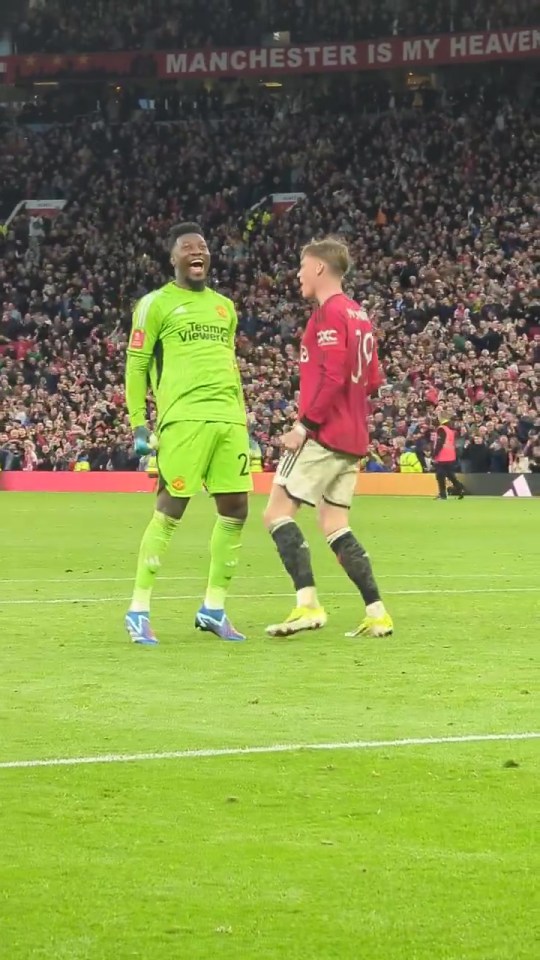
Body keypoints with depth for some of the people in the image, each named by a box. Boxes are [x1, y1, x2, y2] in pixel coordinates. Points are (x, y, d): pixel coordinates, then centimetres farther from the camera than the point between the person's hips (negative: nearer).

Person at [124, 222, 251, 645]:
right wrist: (138, 425, -4)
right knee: (170, 510, -9)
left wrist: (244, 424, 21)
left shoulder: (224, 306, 21)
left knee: (235, 509, 2)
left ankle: (214, 608, 14)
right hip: (184, 417, -6)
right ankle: (139, 610, -1)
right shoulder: (156, 304, 4)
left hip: (229, 419, 6)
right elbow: (136, 367, 2)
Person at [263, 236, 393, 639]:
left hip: (323, 435, -9)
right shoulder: (359, 315, 16)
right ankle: (377, 614, 3)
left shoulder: (329, 314, -12)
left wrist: (306, 424, -18)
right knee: (335, 526, 11)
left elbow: (333, 378, -21)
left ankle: (308, 604, -17)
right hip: (353, 439, 9)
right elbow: (372, 380, 19)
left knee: (278, 512, -6)